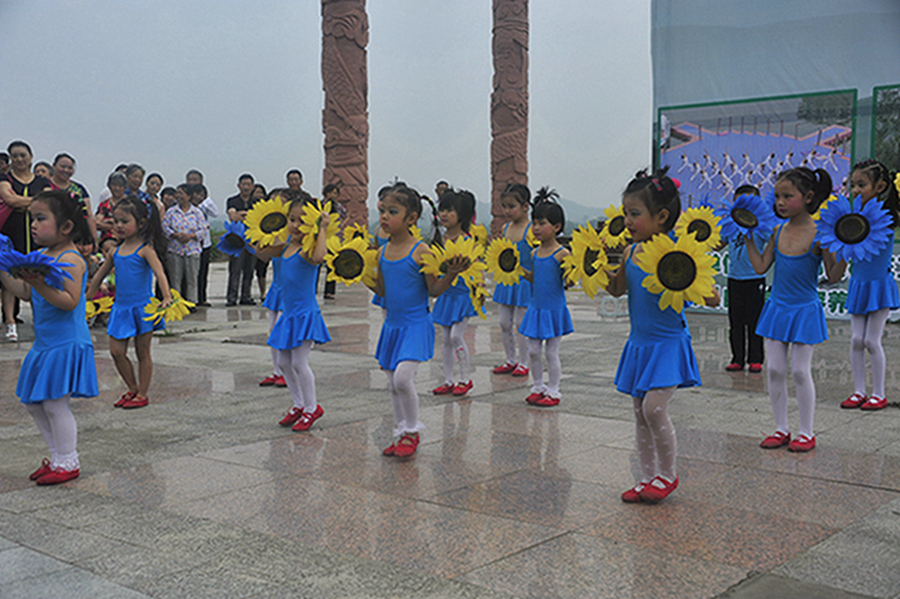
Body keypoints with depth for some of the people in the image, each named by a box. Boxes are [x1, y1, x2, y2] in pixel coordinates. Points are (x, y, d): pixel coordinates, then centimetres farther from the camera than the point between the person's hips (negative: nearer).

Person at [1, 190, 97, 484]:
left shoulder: (70, 260, -17)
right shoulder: (44, 256, 11)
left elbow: (70, 301, -25)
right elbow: (27, 293, 16)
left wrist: (41, 285, -34)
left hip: (66, 345, -10)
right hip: (44, 344, 10)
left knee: (54, 404, -5)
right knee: (33, 402, 16)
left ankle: (68, 463, 11)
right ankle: (58, 456, 29)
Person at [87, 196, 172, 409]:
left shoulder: (145, 249, -10)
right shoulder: (116, 250, 8)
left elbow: (159, 273, -22)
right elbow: (100, 275, 19)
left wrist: (166, 297, -37)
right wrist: (86, 299, 23)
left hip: (142, 307, -6)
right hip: (121, 307, 6)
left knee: (142, 352, 6)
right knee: (116, 351, 4)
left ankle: (142, 394, 16)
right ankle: (132, 389, 21)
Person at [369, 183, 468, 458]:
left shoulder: (420, 251, -13)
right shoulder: (382, 252, 5)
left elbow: (434, 289, -11)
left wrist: (451, 274, -26)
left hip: (416, 325, -7)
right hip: (392, 324, 7)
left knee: (403, 377, -18)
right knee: (394, 383, 11)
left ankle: (412, 431, 3)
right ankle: (402, 434, 25)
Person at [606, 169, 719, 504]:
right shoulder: (630, 252, 3)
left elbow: (713, 300, -15)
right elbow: (617, 291, 19)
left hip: (669, 344, -7)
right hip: (639, 344, 7)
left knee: (654, 406, -14)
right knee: (640, 413, 10)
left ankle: (668, 474, 8)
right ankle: (649, 476, 24)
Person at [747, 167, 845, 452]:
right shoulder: (778, 232, 2)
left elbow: (833, 277, -10)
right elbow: (760, 267, 6)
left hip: (805, 311, -5)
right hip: (777, 308, 5)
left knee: (800, 371, 0)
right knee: (775, 370, 7)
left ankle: (807, 433, 15)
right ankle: (781, 429, 20)